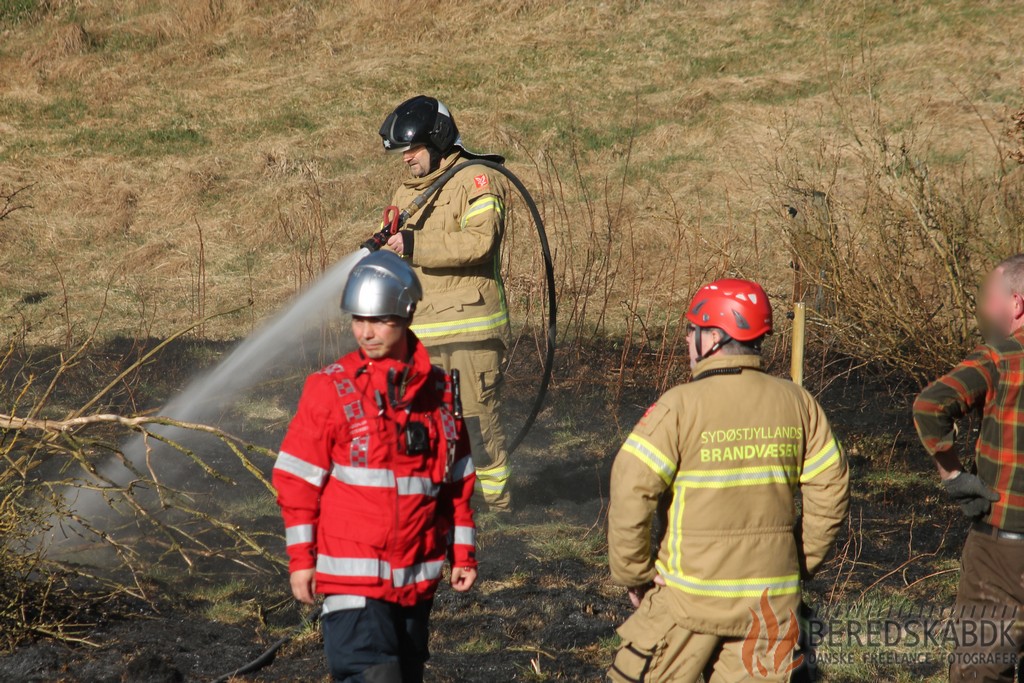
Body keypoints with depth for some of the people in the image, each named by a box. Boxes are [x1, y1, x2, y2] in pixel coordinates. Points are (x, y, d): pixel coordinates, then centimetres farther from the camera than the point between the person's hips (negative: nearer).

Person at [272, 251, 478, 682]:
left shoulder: (437, 391, 5)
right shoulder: (331, 388, -6)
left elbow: (455, 478, 13)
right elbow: (296, 478, -3)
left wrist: (462, 552, 12)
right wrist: (301, 559, -5)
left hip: (417, 575, 5)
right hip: (353, 571, -4)